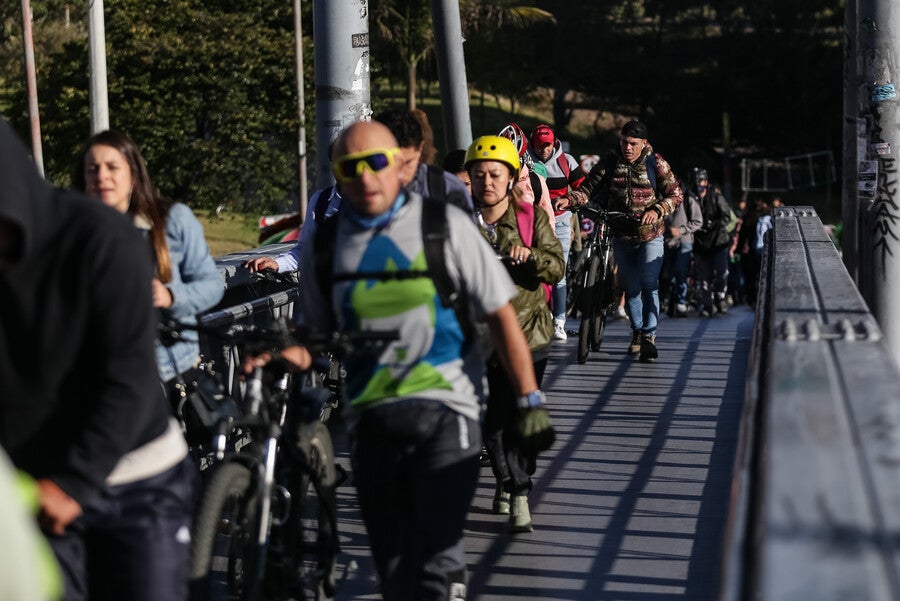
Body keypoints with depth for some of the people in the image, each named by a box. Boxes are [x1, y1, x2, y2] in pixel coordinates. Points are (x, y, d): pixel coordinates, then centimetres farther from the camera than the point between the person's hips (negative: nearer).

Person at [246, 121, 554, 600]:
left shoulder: (444, 225, -2)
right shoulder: (324, 245, 6)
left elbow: (500, 315, 0)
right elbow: (316, 334, 15)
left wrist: (530, 400, -5)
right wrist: (286, 355, -8)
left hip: (444, 411, -3)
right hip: (371, 417, 3)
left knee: (438, 556, -16)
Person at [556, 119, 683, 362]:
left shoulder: (656, 163, -6)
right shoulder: (610, 162, -1)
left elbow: (675, 194, -5)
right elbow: (588, 189, -3)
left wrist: (657, 210, -22)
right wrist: (569, 199, -23)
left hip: (650, 235, -3)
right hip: (622, 236, 3)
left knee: (649, 284, -12)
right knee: (631, 287, 10)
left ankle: (649, 335, -7)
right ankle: (637, 333, 25)